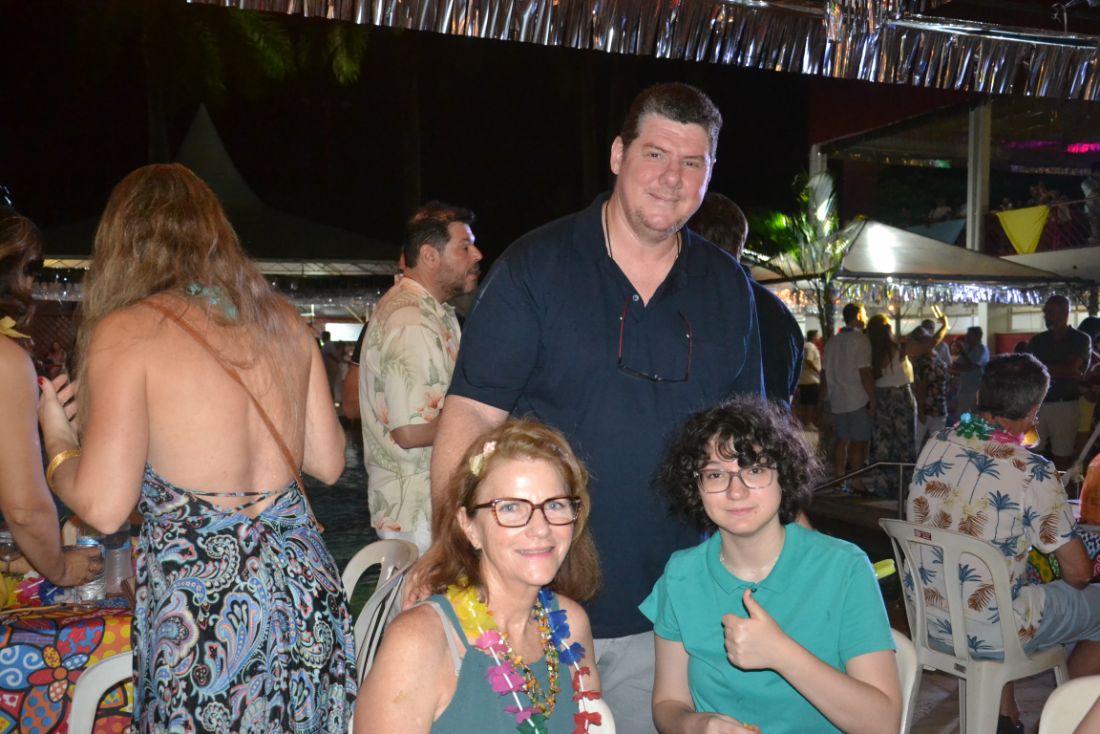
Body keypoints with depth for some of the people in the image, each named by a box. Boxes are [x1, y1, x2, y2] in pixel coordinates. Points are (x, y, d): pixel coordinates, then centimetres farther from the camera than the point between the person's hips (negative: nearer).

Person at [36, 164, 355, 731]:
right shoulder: (282, 320, 5)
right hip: (306, 591, 5)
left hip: (200, 600, -5)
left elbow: (103, 507, -12)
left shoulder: (126, 331, -9)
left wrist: (56, 439, 8)